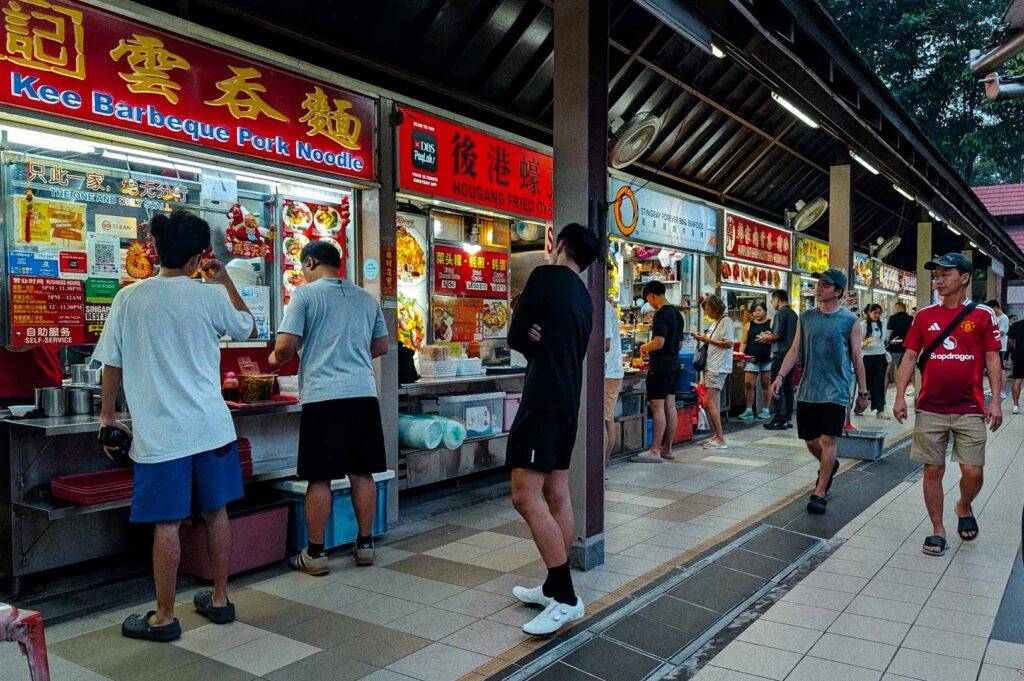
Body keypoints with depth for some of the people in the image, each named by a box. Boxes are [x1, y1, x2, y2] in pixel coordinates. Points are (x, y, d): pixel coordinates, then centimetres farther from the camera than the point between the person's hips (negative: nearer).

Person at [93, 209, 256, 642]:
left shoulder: (129, 298, -5)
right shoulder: (211, 297, -4)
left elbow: (112, 364, 1)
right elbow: (249, 329, 15)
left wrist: (108, 415, 14)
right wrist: (225, 280, 18)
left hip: (159, 431, -1)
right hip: (211, 427, 2)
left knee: (167, 524, 4)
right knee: (215, 513, 14)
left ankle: (164, 618, 17)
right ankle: (219, 599, 27)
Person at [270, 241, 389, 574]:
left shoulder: (305, 294, -2)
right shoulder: (366, 298, 14)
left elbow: (286, 345, -9)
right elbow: (382, 346, 19)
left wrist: (276, 358, 12)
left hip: (323, 395, -4)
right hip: (363, 393, 5)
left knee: (319, 477, 3)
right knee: (362, 473, 11)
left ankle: (315, 554, 10)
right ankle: (365, 544, 19)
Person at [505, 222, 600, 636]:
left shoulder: (546, 276, -7)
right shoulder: (584, 297, 18)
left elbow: (515, 337, -5)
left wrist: (533, 340, 11)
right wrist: (539, 340, 0)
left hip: (543, 400, -10)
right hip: (568, 400, 10)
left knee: (526, 496, -11)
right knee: (557, 494, 12)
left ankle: (566, 599, -10)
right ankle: (554, 588, 19)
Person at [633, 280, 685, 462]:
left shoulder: (661, 314, -15)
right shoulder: (677, 313, 14)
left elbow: (659, 342, -23)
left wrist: (645, 348, -5)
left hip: (660, 367, -9)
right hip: (674, 364, 9)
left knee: (658, 407, -7)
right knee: (670, 406, 11)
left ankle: (655, 452, -5)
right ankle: (667, 449, 17)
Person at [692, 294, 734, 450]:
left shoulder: (726, 321, -10)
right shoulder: (715, 322, 19)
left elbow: (728, 343, -17)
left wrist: (707, 340, -13)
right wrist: (704, 338, 9)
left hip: (719, 367, -10)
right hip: (711, 366, 10)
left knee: (711, 403, -12)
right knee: (714, 403, 11)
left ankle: (720, 439, -8)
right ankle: (717, 436, 17)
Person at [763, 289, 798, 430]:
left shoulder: (780, 313, -11)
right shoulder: (794, 314, 16)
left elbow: (778, 334, -19)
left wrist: (767, 338, 0)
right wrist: (771, 336, 21)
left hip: (781, 353, -9)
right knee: (788, 386, 12)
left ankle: (778, 419, -6)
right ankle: (788, 418, 17)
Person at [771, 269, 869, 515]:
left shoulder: (849, 321, -3)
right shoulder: (806, 318, 8)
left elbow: (857, 358, 1)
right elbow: (794, 350, 9)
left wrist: (862, 392, 2)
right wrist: (780, 376, -3)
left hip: (835, 390, -4)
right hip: (808, 389, 4)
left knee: (828, 440, -6)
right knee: (810, 439, 12)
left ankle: (819, 493, 5)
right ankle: (829, 466, 42)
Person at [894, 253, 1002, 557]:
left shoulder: (983, 315, 1)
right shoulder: (924, 315, 5)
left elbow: (992, 359, 1)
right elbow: (909, 357, 6)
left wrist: (995, 401, -7)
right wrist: (900, 396, -1)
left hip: (969, 409, -1)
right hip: (930, 409, 1)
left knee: (973, 471, -1)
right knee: (933, 471, 4)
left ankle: (964, 507, 31)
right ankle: (938, 531, 17)